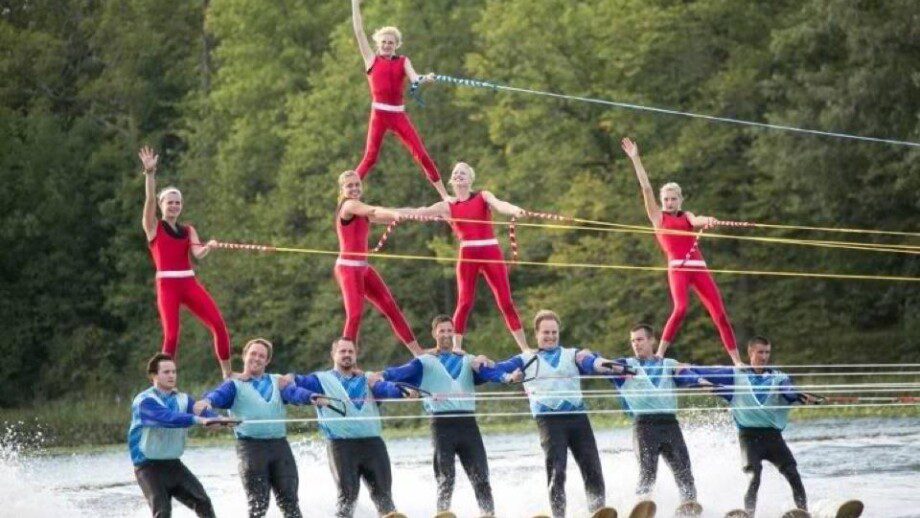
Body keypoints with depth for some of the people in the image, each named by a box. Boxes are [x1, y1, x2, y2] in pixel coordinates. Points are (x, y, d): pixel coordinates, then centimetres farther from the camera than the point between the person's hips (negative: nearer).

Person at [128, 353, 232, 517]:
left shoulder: (183, 399, 5)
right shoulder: (144, 401, -14)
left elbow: (200, 410, -15)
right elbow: (167, 417, -33)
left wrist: (217, 419, -38)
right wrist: (198, 419, -46)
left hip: (173, 464, 6)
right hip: (149, 466, -6)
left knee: (202, 502, -2)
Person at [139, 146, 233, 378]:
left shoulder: (188, 230, 17)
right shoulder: (153, 227, 7)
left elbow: (197, 253, 0)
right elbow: (149, 199, -8)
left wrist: (208, 247, -23)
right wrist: (150, 172, -19)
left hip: (189, 283, 4)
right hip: (167, 283, -4)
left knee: (219, 324, -7)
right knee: (171, 334, -14)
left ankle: (227, 374, 3)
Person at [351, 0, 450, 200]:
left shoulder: (403, 61, 11)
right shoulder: (371, 59, 7)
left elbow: (414, 78, -6)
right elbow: (359, 31, 3)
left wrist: (425, 79, -29)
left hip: (399, 114, 2)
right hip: (379, 114, -2)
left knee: (422, 154, -1)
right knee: (370, 157, -7)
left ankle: (444, 195, 3)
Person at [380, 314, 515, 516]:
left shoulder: (467, 360, 18)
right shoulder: (425, 362, 10)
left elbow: (486, 371, 0)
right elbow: (403, 372, -7)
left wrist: (507, 377, -21)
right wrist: (382, 376, -27)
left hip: (468, 423, 2)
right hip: (442, 423, -2)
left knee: (480, 476, -1)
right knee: (445, 478, -6)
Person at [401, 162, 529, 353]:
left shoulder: (483, 197, 7)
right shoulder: (447, 207, 9)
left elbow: (499, 204, -13)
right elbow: (417, 212, 6)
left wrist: (515, 210, -37)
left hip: (491, 252, -1)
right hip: (468, 255, 1)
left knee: (505, 301, -2)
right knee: (464, 302, -5)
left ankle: (525, 348, 2)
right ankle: (456, 347, 1)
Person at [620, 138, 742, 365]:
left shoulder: (687, 217, 20)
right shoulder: (658, 217, 13)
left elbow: (696, 221, -3)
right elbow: (646, 187, 7)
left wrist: (706, 220, -28)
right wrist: (635, 158, 3)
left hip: (699, 268, 4)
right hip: (677, 268, -4)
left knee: (720, 313, -1)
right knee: (680, 308, -27)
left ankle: (737, 361, 2)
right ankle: (659, 355, -21)